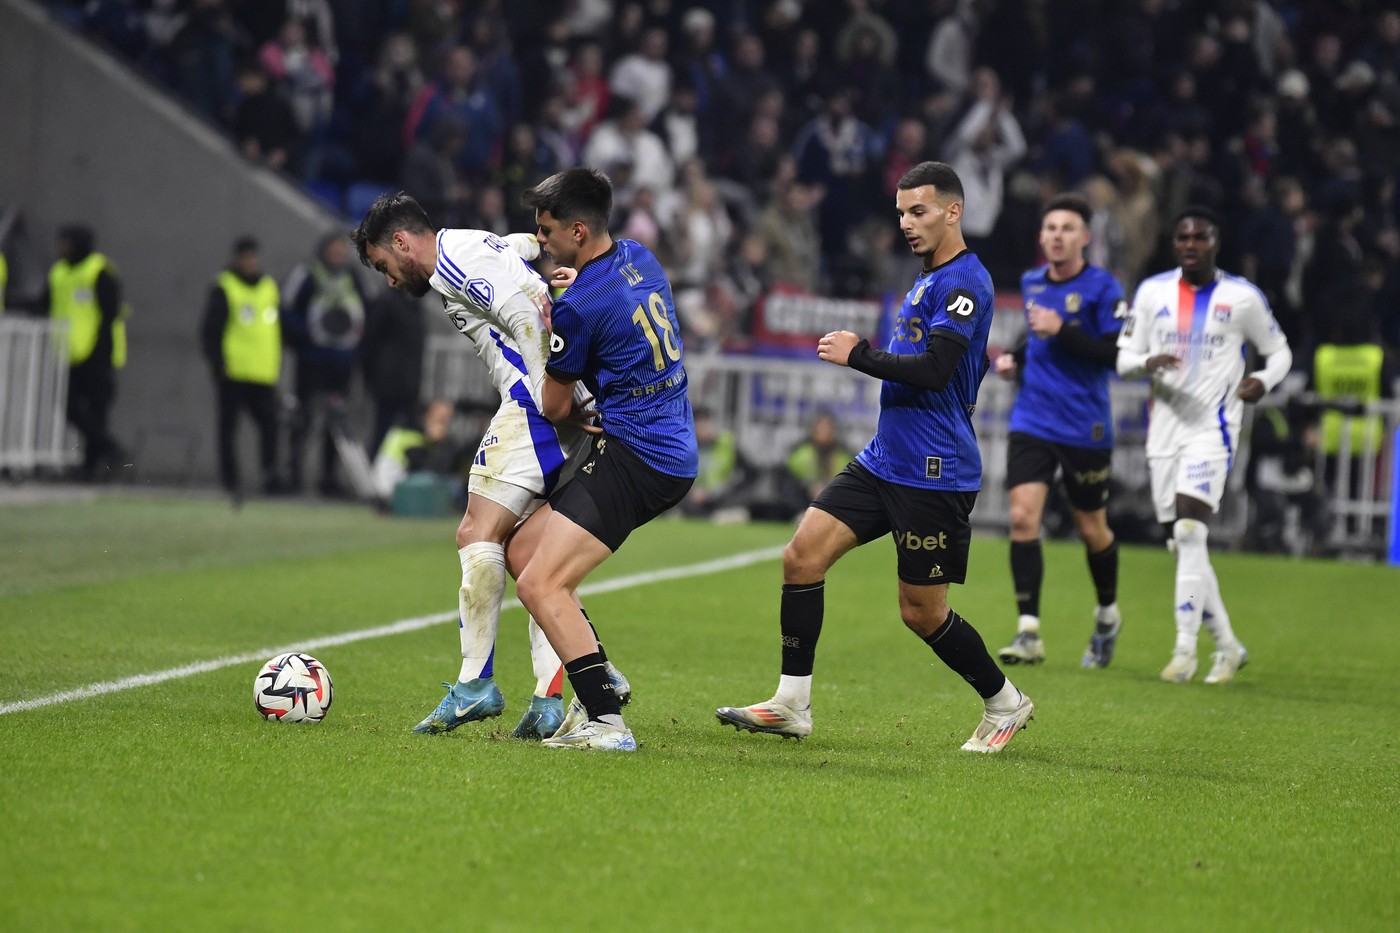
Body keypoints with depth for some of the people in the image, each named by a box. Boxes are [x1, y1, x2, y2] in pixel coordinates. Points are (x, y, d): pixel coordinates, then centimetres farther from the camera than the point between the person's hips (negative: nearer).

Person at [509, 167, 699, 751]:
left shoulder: (579, 307, -16)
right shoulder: (640, 259, 9)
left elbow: (555, 408, -3)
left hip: (633, 458, -10)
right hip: (676, 455, 10)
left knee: (538, 584, -14)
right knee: (523, 546, 15)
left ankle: (606, 721, -18)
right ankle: (599, 680, 14)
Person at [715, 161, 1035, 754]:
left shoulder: (964, 282, -13)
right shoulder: (927, 282, 17)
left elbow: (935, 370, -24)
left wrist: (858, 355, -16)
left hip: (933, 474, -9)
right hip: (884, 459, 9)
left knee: (921, 612, -2)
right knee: (802, 555, -4)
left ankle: (1005, 704, 20)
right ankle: (791, 705, 0)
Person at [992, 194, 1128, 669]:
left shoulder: (1102, 287, -9)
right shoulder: (1032, 283, 10)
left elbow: (1118, 354, -16)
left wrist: (1061, 331, -21)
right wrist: (1016, 359, 8)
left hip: (1085, 429, -4)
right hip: (1032, 422, 4)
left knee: (1092, 529, 9)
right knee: (1023, 517, -12)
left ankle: (1107, 615, 35)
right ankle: (1029, 632, -13)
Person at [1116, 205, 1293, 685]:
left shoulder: (1242, 297, -1)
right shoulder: (1152, 292, 7)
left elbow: (1279, 351, 10)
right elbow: (1123, 357, 9)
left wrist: (1263, 380, -12)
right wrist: (1148, 362, -14)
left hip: (1212, 427, -5)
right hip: (1165, 427, 5)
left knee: (1189, 529, -21)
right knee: (1182, 543, 7)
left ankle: (1185, 649, -20)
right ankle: (1228, 645, 21)